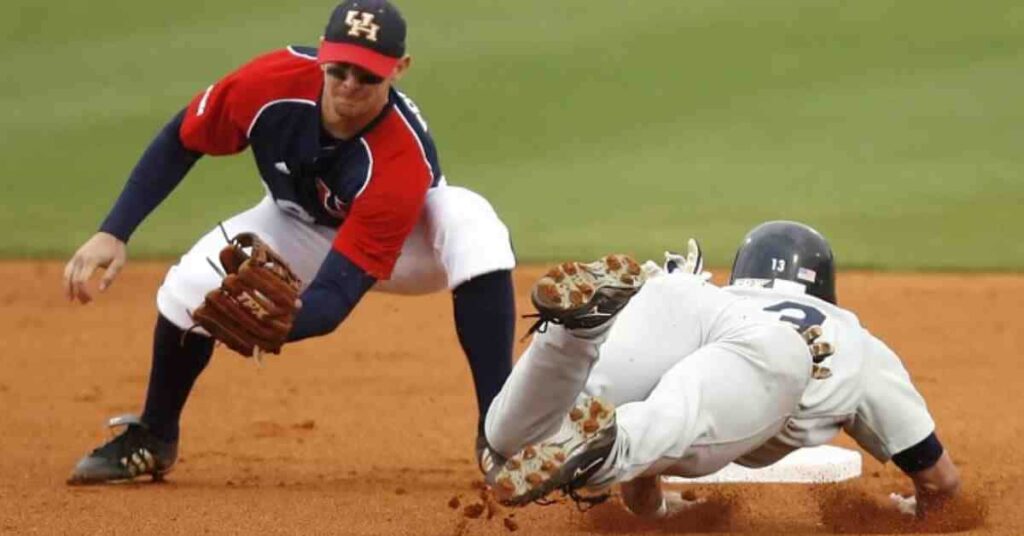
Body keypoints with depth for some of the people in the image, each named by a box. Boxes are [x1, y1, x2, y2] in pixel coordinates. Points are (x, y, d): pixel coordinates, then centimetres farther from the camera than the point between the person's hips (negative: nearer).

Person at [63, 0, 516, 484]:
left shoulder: (404, 159, -42)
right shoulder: (274, 80, -34)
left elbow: (333, 299, -43)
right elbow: (178, 143, -15)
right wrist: (112, 233, -24)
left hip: (405, 243, -3)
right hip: (299, 225, 3)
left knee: (470, 223, -36)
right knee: (190, 287, -20)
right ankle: (152, 440, 11)